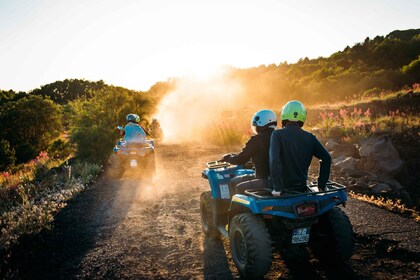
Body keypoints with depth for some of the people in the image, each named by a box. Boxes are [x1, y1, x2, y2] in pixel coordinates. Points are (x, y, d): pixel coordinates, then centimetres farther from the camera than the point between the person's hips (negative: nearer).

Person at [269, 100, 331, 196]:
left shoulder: (277, 135, -11)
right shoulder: (310, 137, 2)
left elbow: (274, 160, -24)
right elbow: (326, 158, -2)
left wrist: (277, 188, -21)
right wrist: (321, 185, 4)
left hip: (285, 189, -4)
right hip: (302, 188, 4)